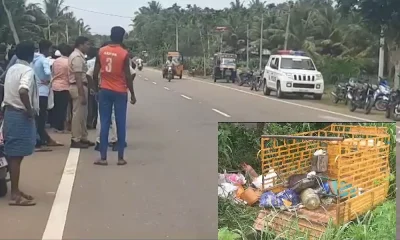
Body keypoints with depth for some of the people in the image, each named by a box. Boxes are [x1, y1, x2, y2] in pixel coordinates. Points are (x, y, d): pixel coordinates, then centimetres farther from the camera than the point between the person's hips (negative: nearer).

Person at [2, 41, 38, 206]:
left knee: (12, 154, 14)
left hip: (9, 112, 9)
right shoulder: (27, 70, -15)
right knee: (17, 155, -5)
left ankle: (15, 190, 23)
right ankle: (15, 195, 1)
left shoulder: (12, 69, 12)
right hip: (21, 116, -9)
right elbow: (23, 91, -32)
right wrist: (30, 110, -20)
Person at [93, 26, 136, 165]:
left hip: (105, 91, 3)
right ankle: (120, 158, 6)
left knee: (104, 124, 5)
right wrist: (132, 94, -2)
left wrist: (96, 87, 15)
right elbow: (127, 76, -10)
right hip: (120, 92, -2)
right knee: (120, 124, 4)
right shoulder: (124, 54, -8)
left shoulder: (101, 51, 2)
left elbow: (95, 73, 2)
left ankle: (103, 158, 5)